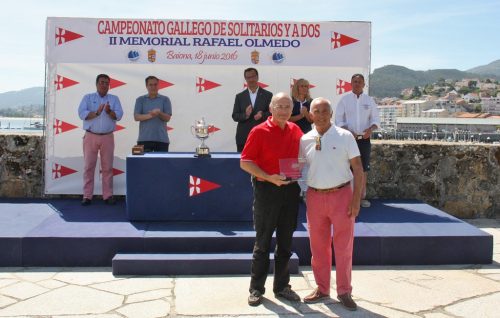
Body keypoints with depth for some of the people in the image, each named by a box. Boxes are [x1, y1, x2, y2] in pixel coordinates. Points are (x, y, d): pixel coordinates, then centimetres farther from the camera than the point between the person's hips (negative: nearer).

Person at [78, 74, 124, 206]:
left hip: (107, 137, 1)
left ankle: (108, 195, 8)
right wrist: (96, 113, -18)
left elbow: (119, 115, -3)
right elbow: (82, 113, -6)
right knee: (89, 166, -1)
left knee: (107, 167, 3)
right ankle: (87, 196, 4)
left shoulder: (114, 99, 11)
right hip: (90, 136, -1)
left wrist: (109, 111, -22)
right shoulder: (88, 98, 8)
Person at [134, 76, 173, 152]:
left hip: (161, 139, 0)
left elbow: (167, 118, 1)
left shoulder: (165, 99, 8)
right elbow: (136, 117, -2)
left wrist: (159, 113, -20)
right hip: (144, 139, 0)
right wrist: (149, 115, -20)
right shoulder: (140, 100, 10)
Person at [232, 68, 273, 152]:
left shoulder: (268, 95, 7)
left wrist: (262, 115, -16)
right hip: (243, 138, 1)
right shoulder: (239, 96, 10)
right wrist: (245, 115, -14)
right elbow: (235, 116, 6)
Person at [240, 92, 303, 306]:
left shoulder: (296, 131, 6)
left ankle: (282, 286, 24)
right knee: (263, 242, 4)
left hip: (290, 190, 5)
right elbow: (245, 162, -10)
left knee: (286, 242, 11)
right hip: (267, 190, -4)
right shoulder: (259, 131, -8)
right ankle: (256, 288, 16)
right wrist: (269, 177, -19)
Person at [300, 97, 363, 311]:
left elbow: (358, 168, -4)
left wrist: (356, 199, -9)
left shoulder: (345, 136, -3)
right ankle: (322, 289, 27)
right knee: (318, 246, 12)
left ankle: (344, 292, 18)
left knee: (343, 247, 5)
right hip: (315, 197, 3)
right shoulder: (305, 140, 4)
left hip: (341, 195, -3)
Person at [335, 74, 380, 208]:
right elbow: (339, 120, -4)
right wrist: (348, 131, -19)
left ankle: (362, 196, 18)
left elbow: (375, 119, 7)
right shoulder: (344, 99, -1)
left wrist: (370, 129, -14)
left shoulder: (369, 100, 5)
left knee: (364, 169, 8)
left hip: (364, 139, 2)